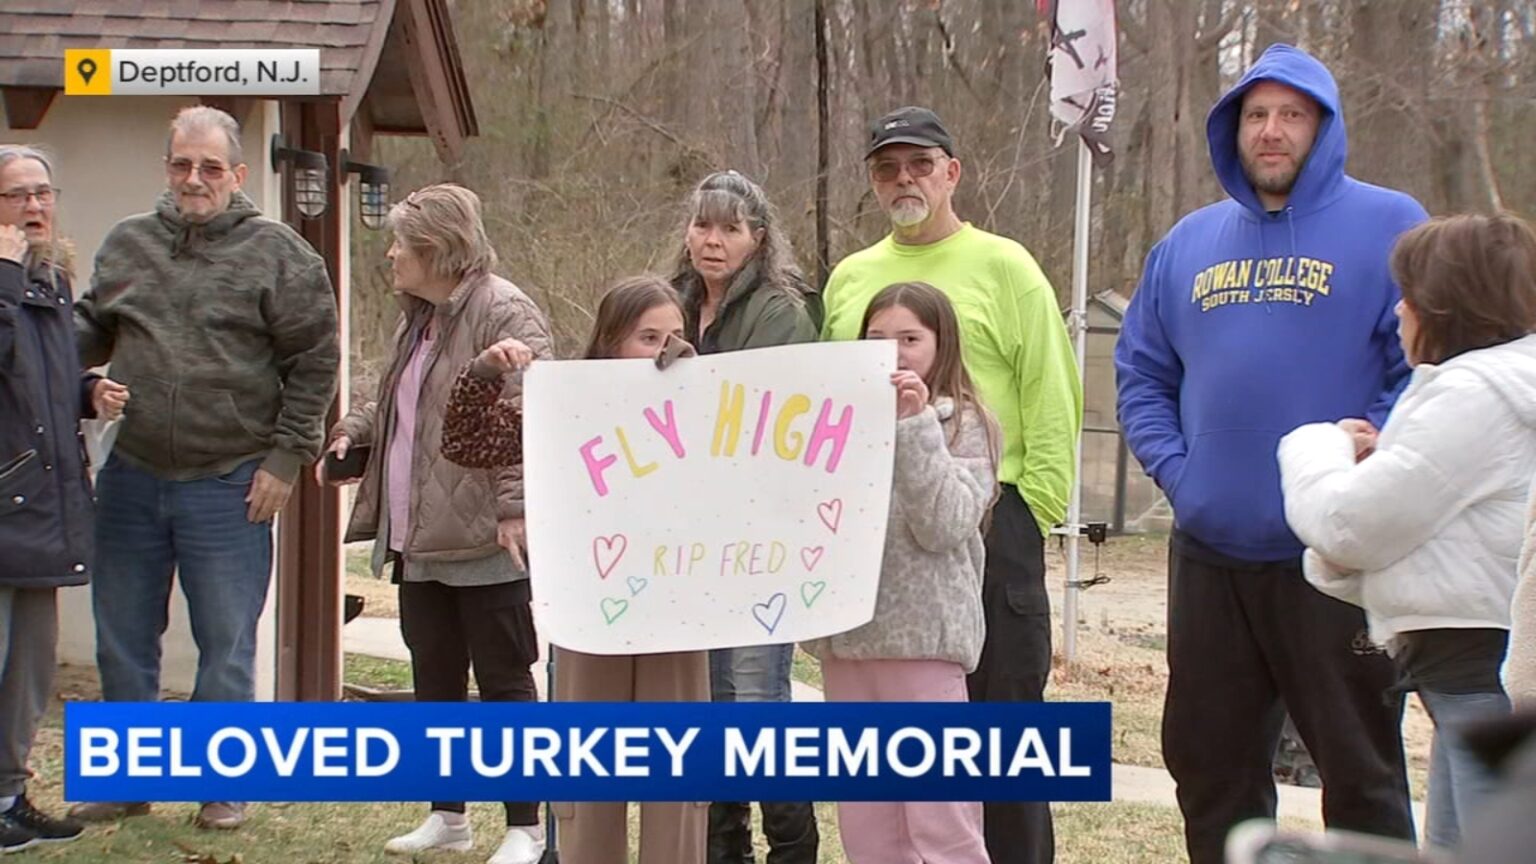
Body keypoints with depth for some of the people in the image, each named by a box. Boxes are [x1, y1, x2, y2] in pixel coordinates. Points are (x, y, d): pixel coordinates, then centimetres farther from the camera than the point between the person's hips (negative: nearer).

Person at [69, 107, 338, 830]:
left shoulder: (278, 253, -3)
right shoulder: (126, 244, 9)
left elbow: (315, 362, -3)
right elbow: (90, 332, 18)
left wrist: (286, 457, -7)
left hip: (229, 487, -4)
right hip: (130, 476, 4)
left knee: (226, 645, 4)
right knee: (122, 639, 13)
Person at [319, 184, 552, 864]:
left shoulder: (504, 314, -14)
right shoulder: (419, 320, 16)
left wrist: (514, 506, -27)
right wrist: (354, 430, 11)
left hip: (484, 544, -9)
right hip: (420, 539, 9)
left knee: (504, 681, 0)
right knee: (434, 681, 15)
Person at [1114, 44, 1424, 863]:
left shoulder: (1386, 226, -2)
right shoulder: (1190, 241, 13)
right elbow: (1141, 371, 17)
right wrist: (1174, 465, 1)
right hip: (1209, 551, 5)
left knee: (1361, 768, 2)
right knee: (1209, 762, 13)